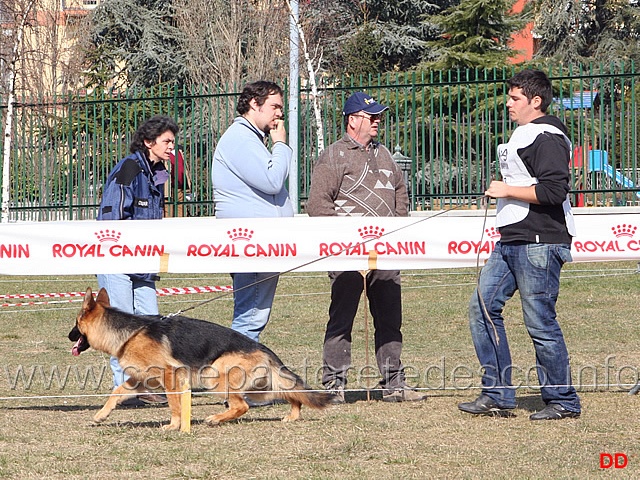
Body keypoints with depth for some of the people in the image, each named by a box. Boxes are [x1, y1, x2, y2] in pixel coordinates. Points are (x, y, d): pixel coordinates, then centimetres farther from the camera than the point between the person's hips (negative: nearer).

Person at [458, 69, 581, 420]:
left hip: (539, 244, -11)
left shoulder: (548, 138, -13)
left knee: (540, 322, -6)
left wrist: (507, 191, -16)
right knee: (482, 306, 6)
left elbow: (553, 191, -24)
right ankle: (497, 393, 11)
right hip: (511, 242, 11)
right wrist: (503, 191, 16)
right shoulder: (522, 135, 19)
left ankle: (563, 401, 6)